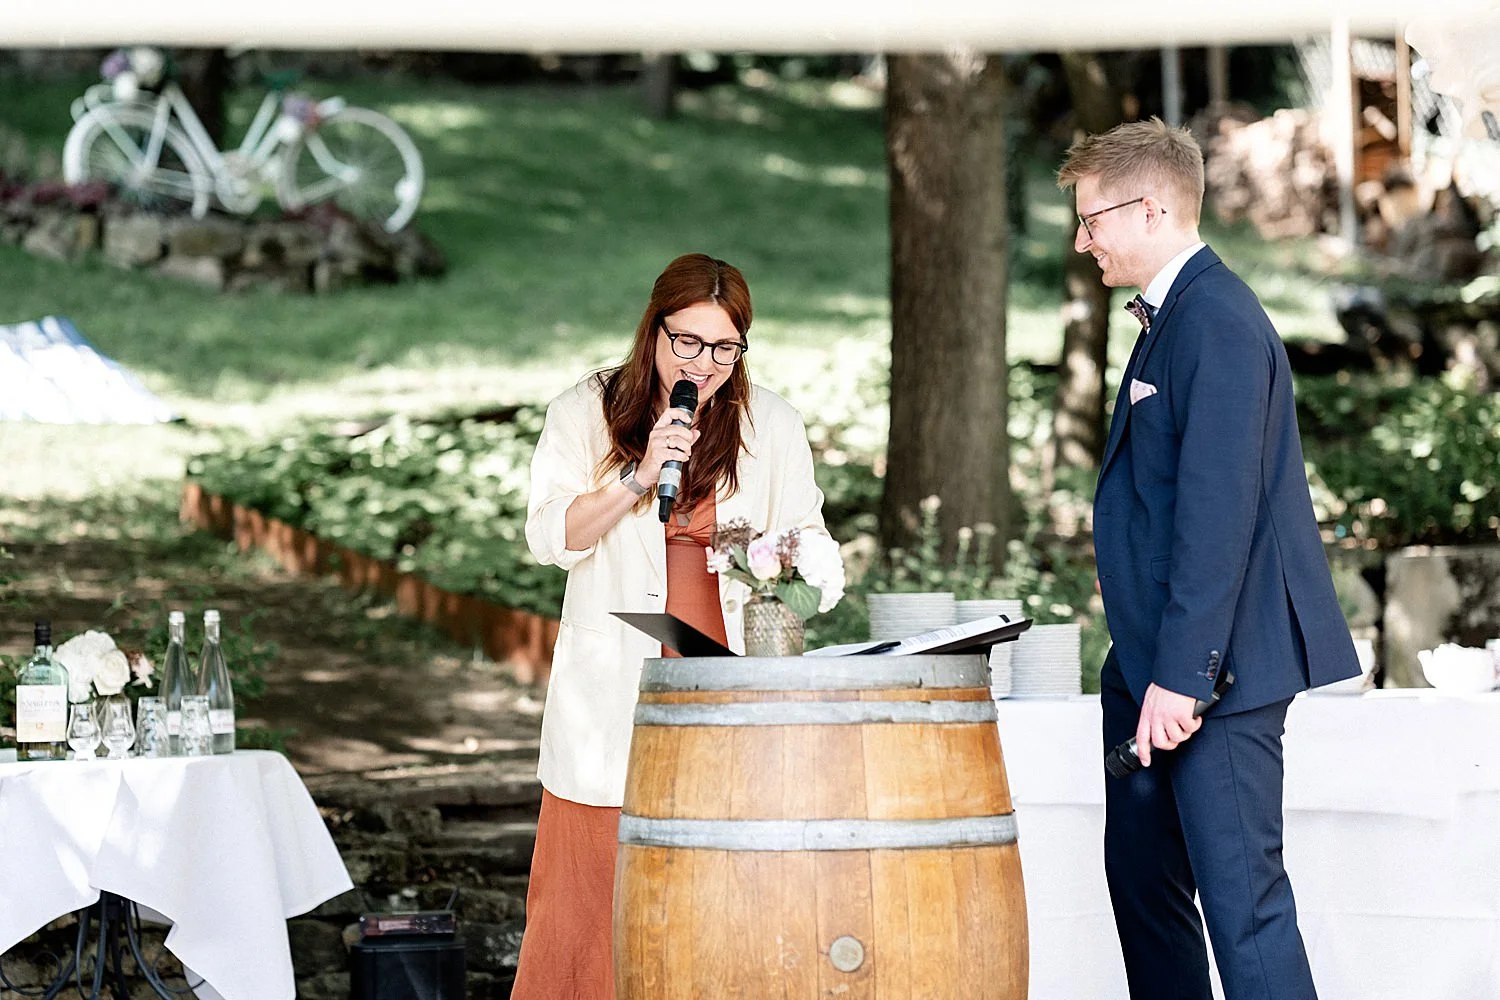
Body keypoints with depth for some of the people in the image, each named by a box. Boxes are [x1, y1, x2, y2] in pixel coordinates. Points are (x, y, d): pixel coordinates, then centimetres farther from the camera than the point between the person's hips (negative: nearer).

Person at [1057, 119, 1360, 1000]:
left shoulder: (1218, 322, -16)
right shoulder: (1173, 315, 16)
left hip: (1216, 663, -11)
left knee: (1240, 890, -11)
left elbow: (1219, 508, -23)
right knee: (1141, 870, 16)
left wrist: (1181, 673, -24)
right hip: (1155, 661, 11)